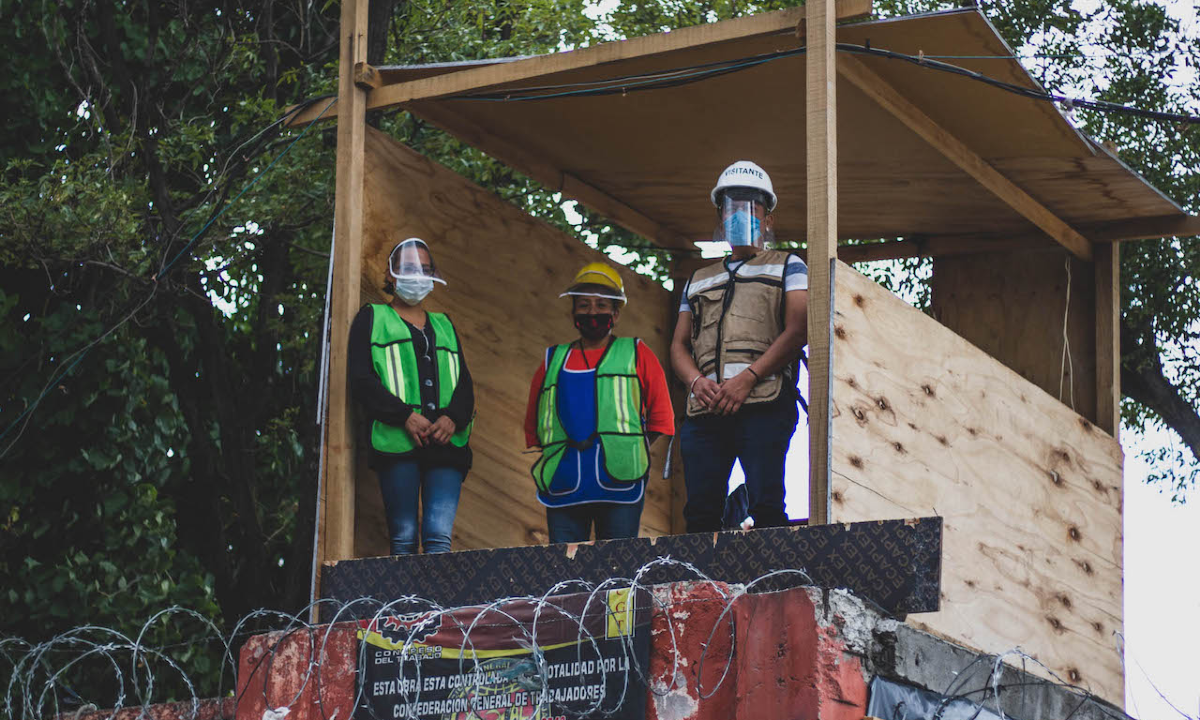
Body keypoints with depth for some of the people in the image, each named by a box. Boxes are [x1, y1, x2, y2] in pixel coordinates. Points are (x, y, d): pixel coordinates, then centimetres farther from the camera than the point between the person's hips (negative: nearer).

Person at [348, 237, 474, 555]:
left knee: (440, 535, -12)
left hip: (446, 442, 3)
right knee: (404, 538, -6)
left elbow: (464, 382, 18)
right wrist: (405, 416, -13)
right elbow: (361, 378, 1)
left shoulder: (444, 325, 26)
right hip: (397, 442, -3)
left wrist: (453, 418, -5)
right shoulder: (373, 318, 13)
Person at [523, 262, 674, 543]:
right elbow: (532, 425, 24)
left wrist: (638, 450, 4)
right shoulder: (553, 360, 20)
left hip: (619, 480, -2)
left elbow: (661, 415, 13)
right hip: (563, 486, 2)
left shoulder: (636, 354, 14)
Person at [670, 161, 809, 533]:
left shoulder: (787, 267, 16)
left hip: (763, 405, -4)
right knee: (700, 512, -6)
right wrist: (696, 381, -1)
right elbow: (679, 344, 23)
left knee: (765, 505, -17)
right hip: (705, 410, 4)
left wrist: (747, 378, -11)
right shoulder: (699, 280, 30)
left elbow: (798, 330, 1)